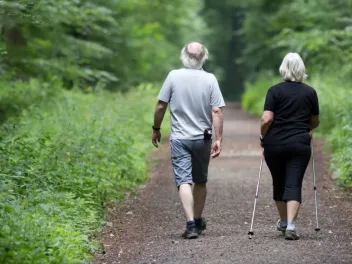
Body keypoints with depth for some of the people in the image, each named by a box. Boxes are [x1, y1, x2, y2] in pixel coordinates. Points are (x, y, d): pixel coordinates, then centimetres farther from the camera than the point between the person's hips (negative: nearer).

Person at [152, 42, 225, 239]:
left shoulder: (174, 76, -7)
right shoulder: (210, 79, -6)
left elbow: (161, 106, -4)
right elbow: (217, 112, -10)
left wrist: (156, 129, 10)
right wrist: (218, 140, -6)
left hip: (179, 139, -2)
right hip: (202, 138, 2)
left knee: (184, 181, -5)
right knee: (200, 181, 18)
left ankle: (191, 224, -18)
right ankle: (198, 221, 29)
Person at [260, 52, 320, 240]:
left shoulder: (275, 91, -3)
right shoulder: (310, 92, 5)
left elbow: (266, 119, -11)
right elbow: (315, 122, 14)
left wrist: (263, 136, 6)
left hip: (274, 145, 0)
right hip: (299, 145, 0)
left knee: (279, 183, 16)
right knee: (294, 184, -2)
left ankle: (283, 222, 30)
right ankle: (291, 225, -17)